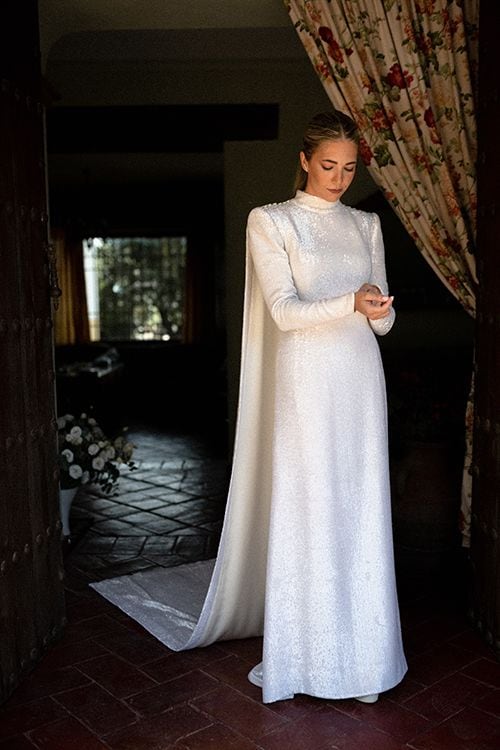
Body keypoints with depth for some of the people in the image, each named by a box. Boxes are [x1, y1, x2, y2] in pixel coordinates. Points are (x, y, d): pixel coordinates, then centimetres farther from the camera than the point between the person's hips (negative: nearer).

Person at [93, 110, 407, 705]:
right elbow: (284, 310, -10)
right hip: (305, 382, -4)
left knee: (361, 511, 6)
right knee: (303, 510, -1)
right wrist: (349, 303, -25)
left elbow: (382, 319, 12)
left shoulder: (366, 225, 15)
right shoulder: (270, 221, 1)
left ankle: (358, 650, 18)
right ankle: (301, 651, 15)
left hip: (360, 379, 5)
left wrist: (380, 309, -12)